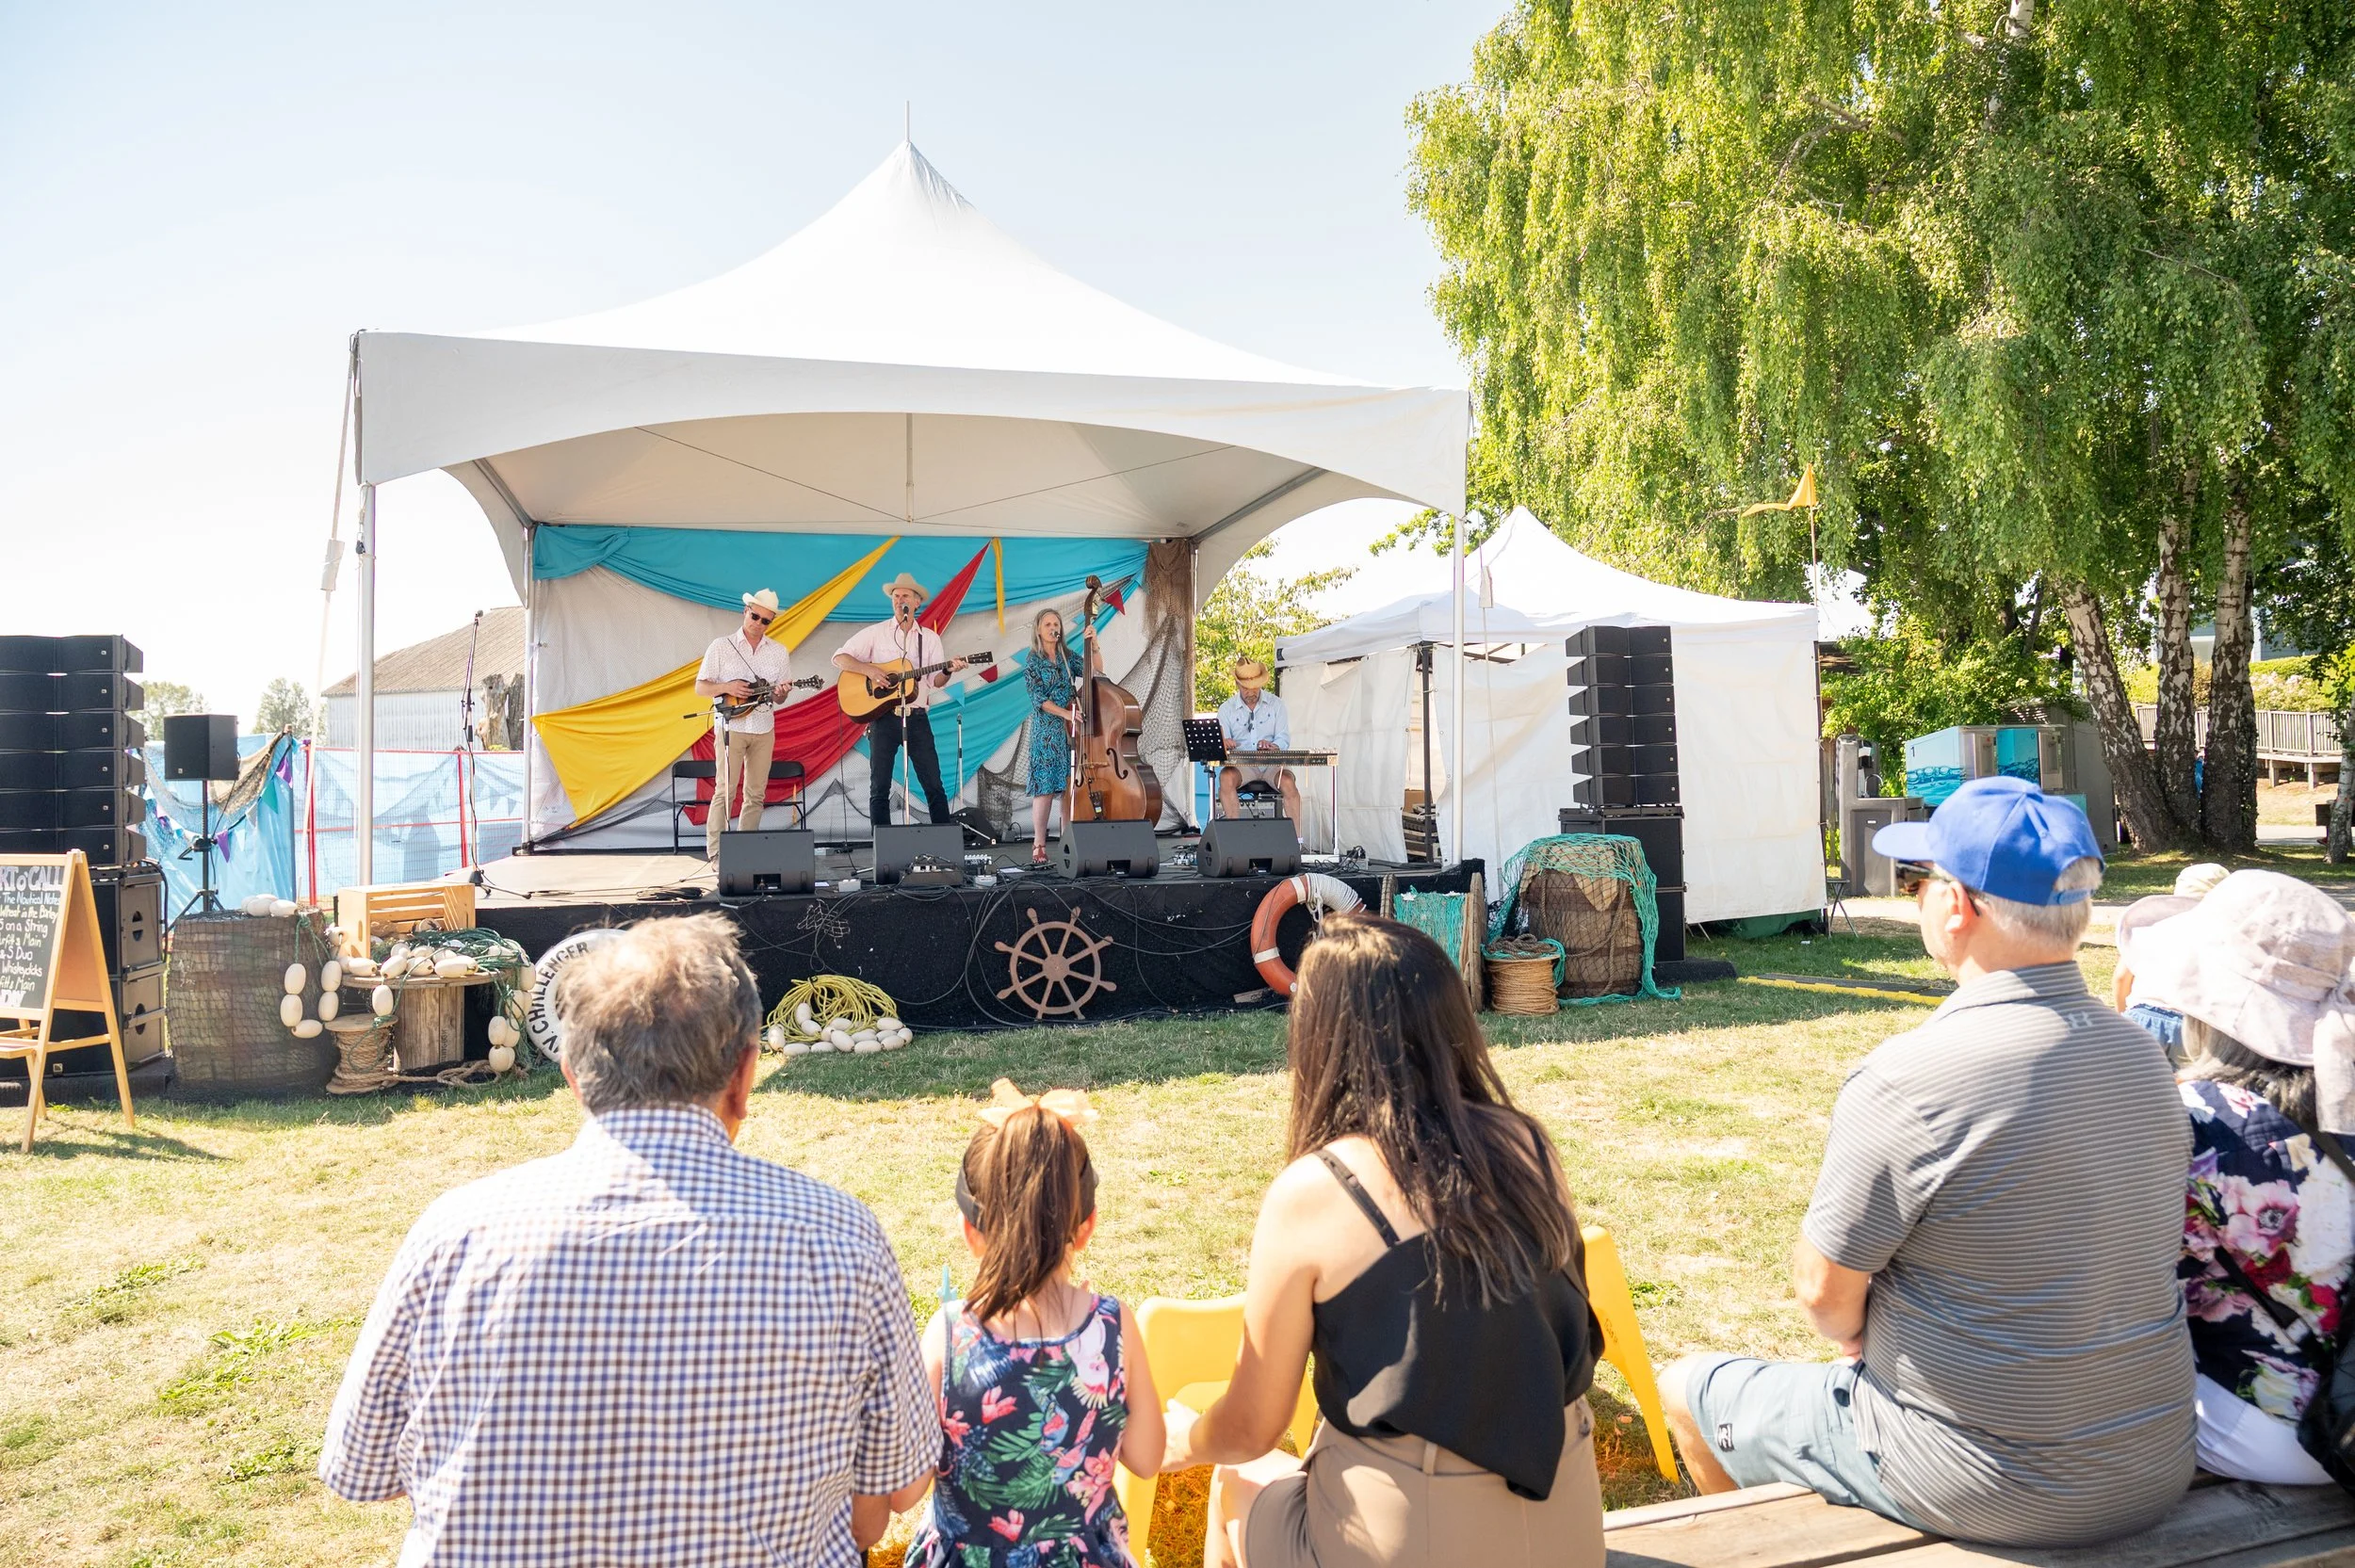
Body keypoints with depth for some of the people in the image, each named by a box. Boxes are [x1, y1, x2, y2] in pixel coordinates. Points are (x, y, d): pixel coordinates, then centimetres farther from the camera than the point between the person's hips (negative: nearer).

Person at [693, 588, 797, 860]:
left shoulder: (779, 652, 9)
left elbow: (781, 695, 12)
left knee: (756, 794, 4)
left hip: (764, 729, 3)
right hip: (730, 727, -3)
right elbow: (700, 687, 1)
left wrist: (780, 692, -11)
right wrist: (726, 688, -17)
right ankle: (715, 854, -6)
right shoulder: (720, 646, 1)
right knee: (725, 791, -9)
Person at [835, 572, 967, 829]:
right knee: (879, 788, 2)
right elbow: (839, 658, 0)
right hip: (883, 717, -1)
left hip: (917, 718, 1)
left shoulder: (930, 638, 11)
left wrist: (948, 670, -14)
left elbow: (936, 681, 7)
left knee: (934, 786, -1)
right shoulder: (875, 633, 4)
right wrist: (868, 669, -14)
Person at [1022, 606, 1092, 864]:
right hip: (1047, 731, -4)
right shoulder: (1033, 662, 1)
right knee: (1046, 787, -8)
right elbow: (1039, 699, -7)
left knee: (1071, 786, 0)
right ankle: (1039, 845, -5)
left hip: (1072, 729, 4)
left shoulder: (1068, 656, 12)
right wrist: (1065, 713, -18)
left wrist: (1093, 644, -11)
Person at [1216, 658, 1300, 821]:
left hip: (1272, 762, 0)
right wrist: (1225, 745, -26)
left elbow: (1284, 740, 1)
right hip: (1241, 764, 0)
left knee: (1288, 782, -32)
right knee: (1226, 778, -33)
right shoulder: (1226, 708, 8)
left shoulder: (1276, 704, 9)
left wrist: (1272, 746, -23)